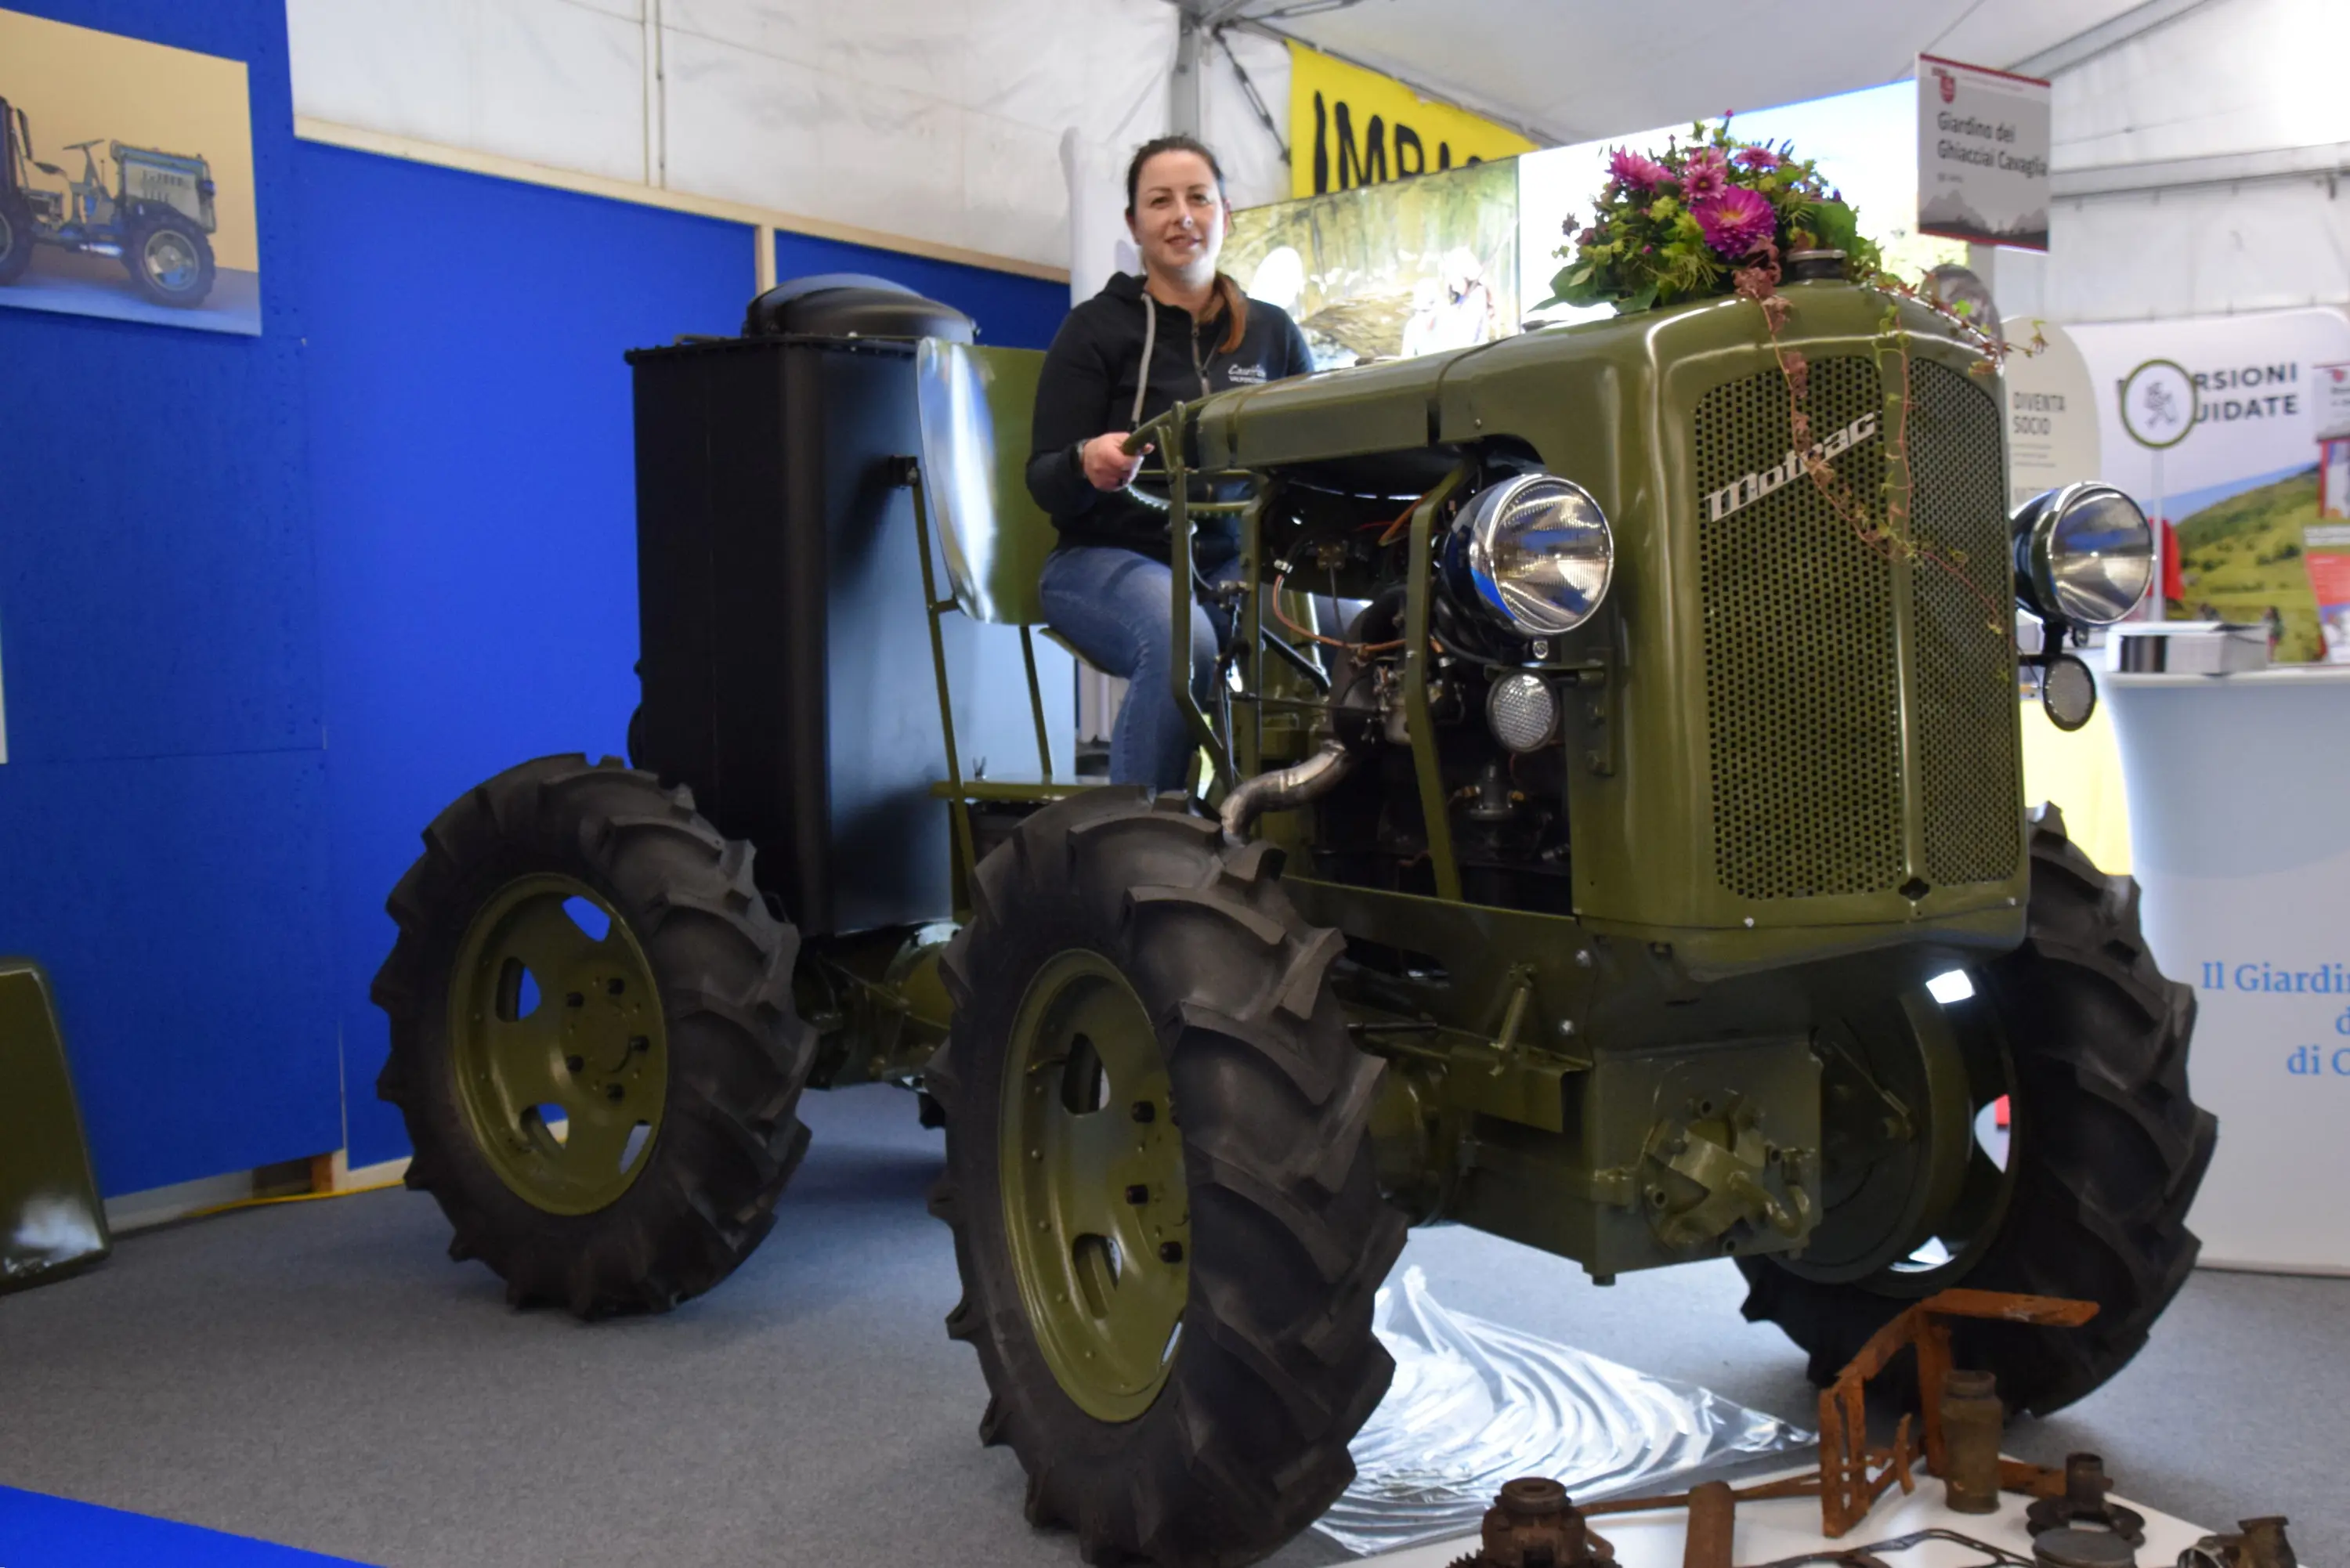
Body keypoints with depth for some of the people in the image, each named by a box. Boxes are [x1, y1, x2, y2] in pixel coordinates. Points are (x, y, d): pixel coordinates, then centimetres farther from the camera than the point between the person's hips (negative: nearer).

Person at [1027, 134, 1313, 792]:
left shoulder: (1272, 331, 13)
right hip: (1108, 557, -3)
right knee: (1182, 641, -37)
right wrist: (1086, 464, -26)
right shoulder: (1097, 328, 2)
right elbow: (1044, 483, -2)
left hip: (1235, 560, 3)